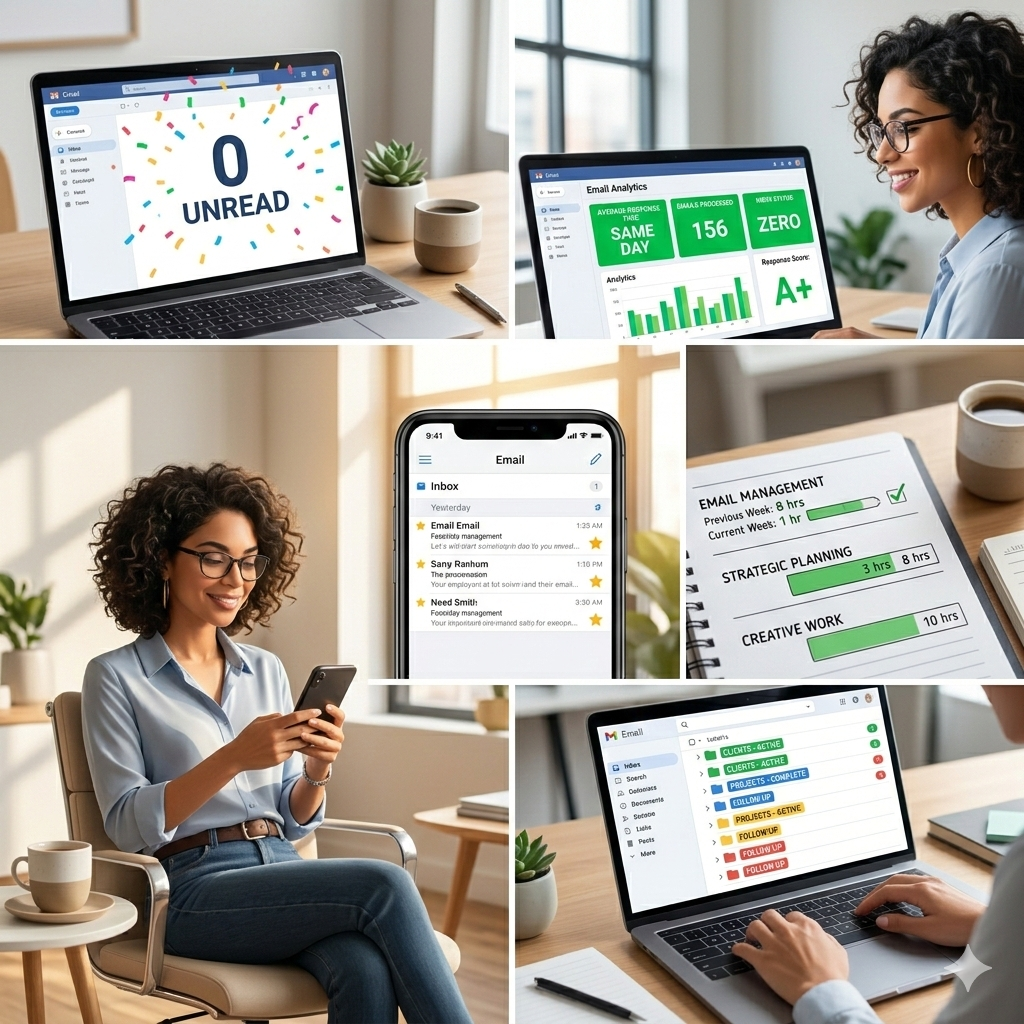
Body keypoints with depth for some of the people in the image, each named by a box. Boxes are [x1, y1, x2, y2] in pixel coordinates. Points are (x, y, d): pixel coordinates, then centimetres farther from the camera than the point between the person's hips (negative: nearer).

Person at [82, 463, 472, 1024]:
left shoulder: (267, 670, 19)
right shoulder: (116, 677, 4)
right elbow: (128, 825, -6)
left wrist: (316, 772, -4)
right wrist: (233, 758, -18)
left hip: (282, 870, 5)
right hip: (195, 888, -4)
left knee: (366, 969, -32)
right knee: (383, 884, -29)